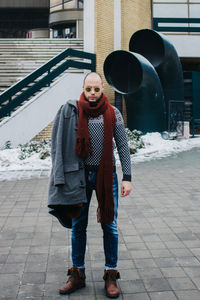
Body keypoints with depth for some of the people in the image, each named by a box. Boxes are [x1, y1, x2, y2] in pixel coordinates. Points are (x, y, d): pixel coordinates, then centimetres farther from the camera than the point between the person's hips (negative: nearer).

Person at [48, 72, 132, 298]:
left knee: (109, 226, 5)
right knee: (78, 226, 9)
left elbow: (123, 146, 2)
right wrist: (61, 176, -3)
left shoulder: (113, 114, 1)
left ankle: (111, 275, 21)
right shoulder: (71, 112, 0)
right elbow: (60, 145, 2)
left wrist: (127, 177, -5)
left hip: (106, 175, 0)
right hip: (80, 175, 1)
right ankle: (77, 275, 26)